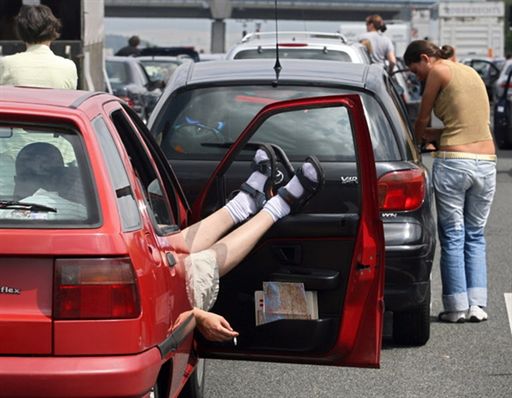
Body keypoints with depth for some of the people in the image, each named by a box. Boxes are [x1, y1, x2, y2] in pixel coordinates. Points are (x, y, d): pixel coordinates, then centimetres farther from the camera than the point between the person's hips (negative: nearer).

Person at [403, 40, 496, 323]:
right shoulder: (472, 73, 20)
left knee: (452, 236, 3)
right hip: (486, 161, 6)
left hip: (453, 162, -6)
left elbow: (421, 120, 6)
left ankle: (457, 307, 4)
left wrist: (416, 138, 24)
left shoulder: (439, 72, -1)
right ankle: (477, 305, 7)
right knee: (475, 236, 13)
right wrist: (431, 135, 17)